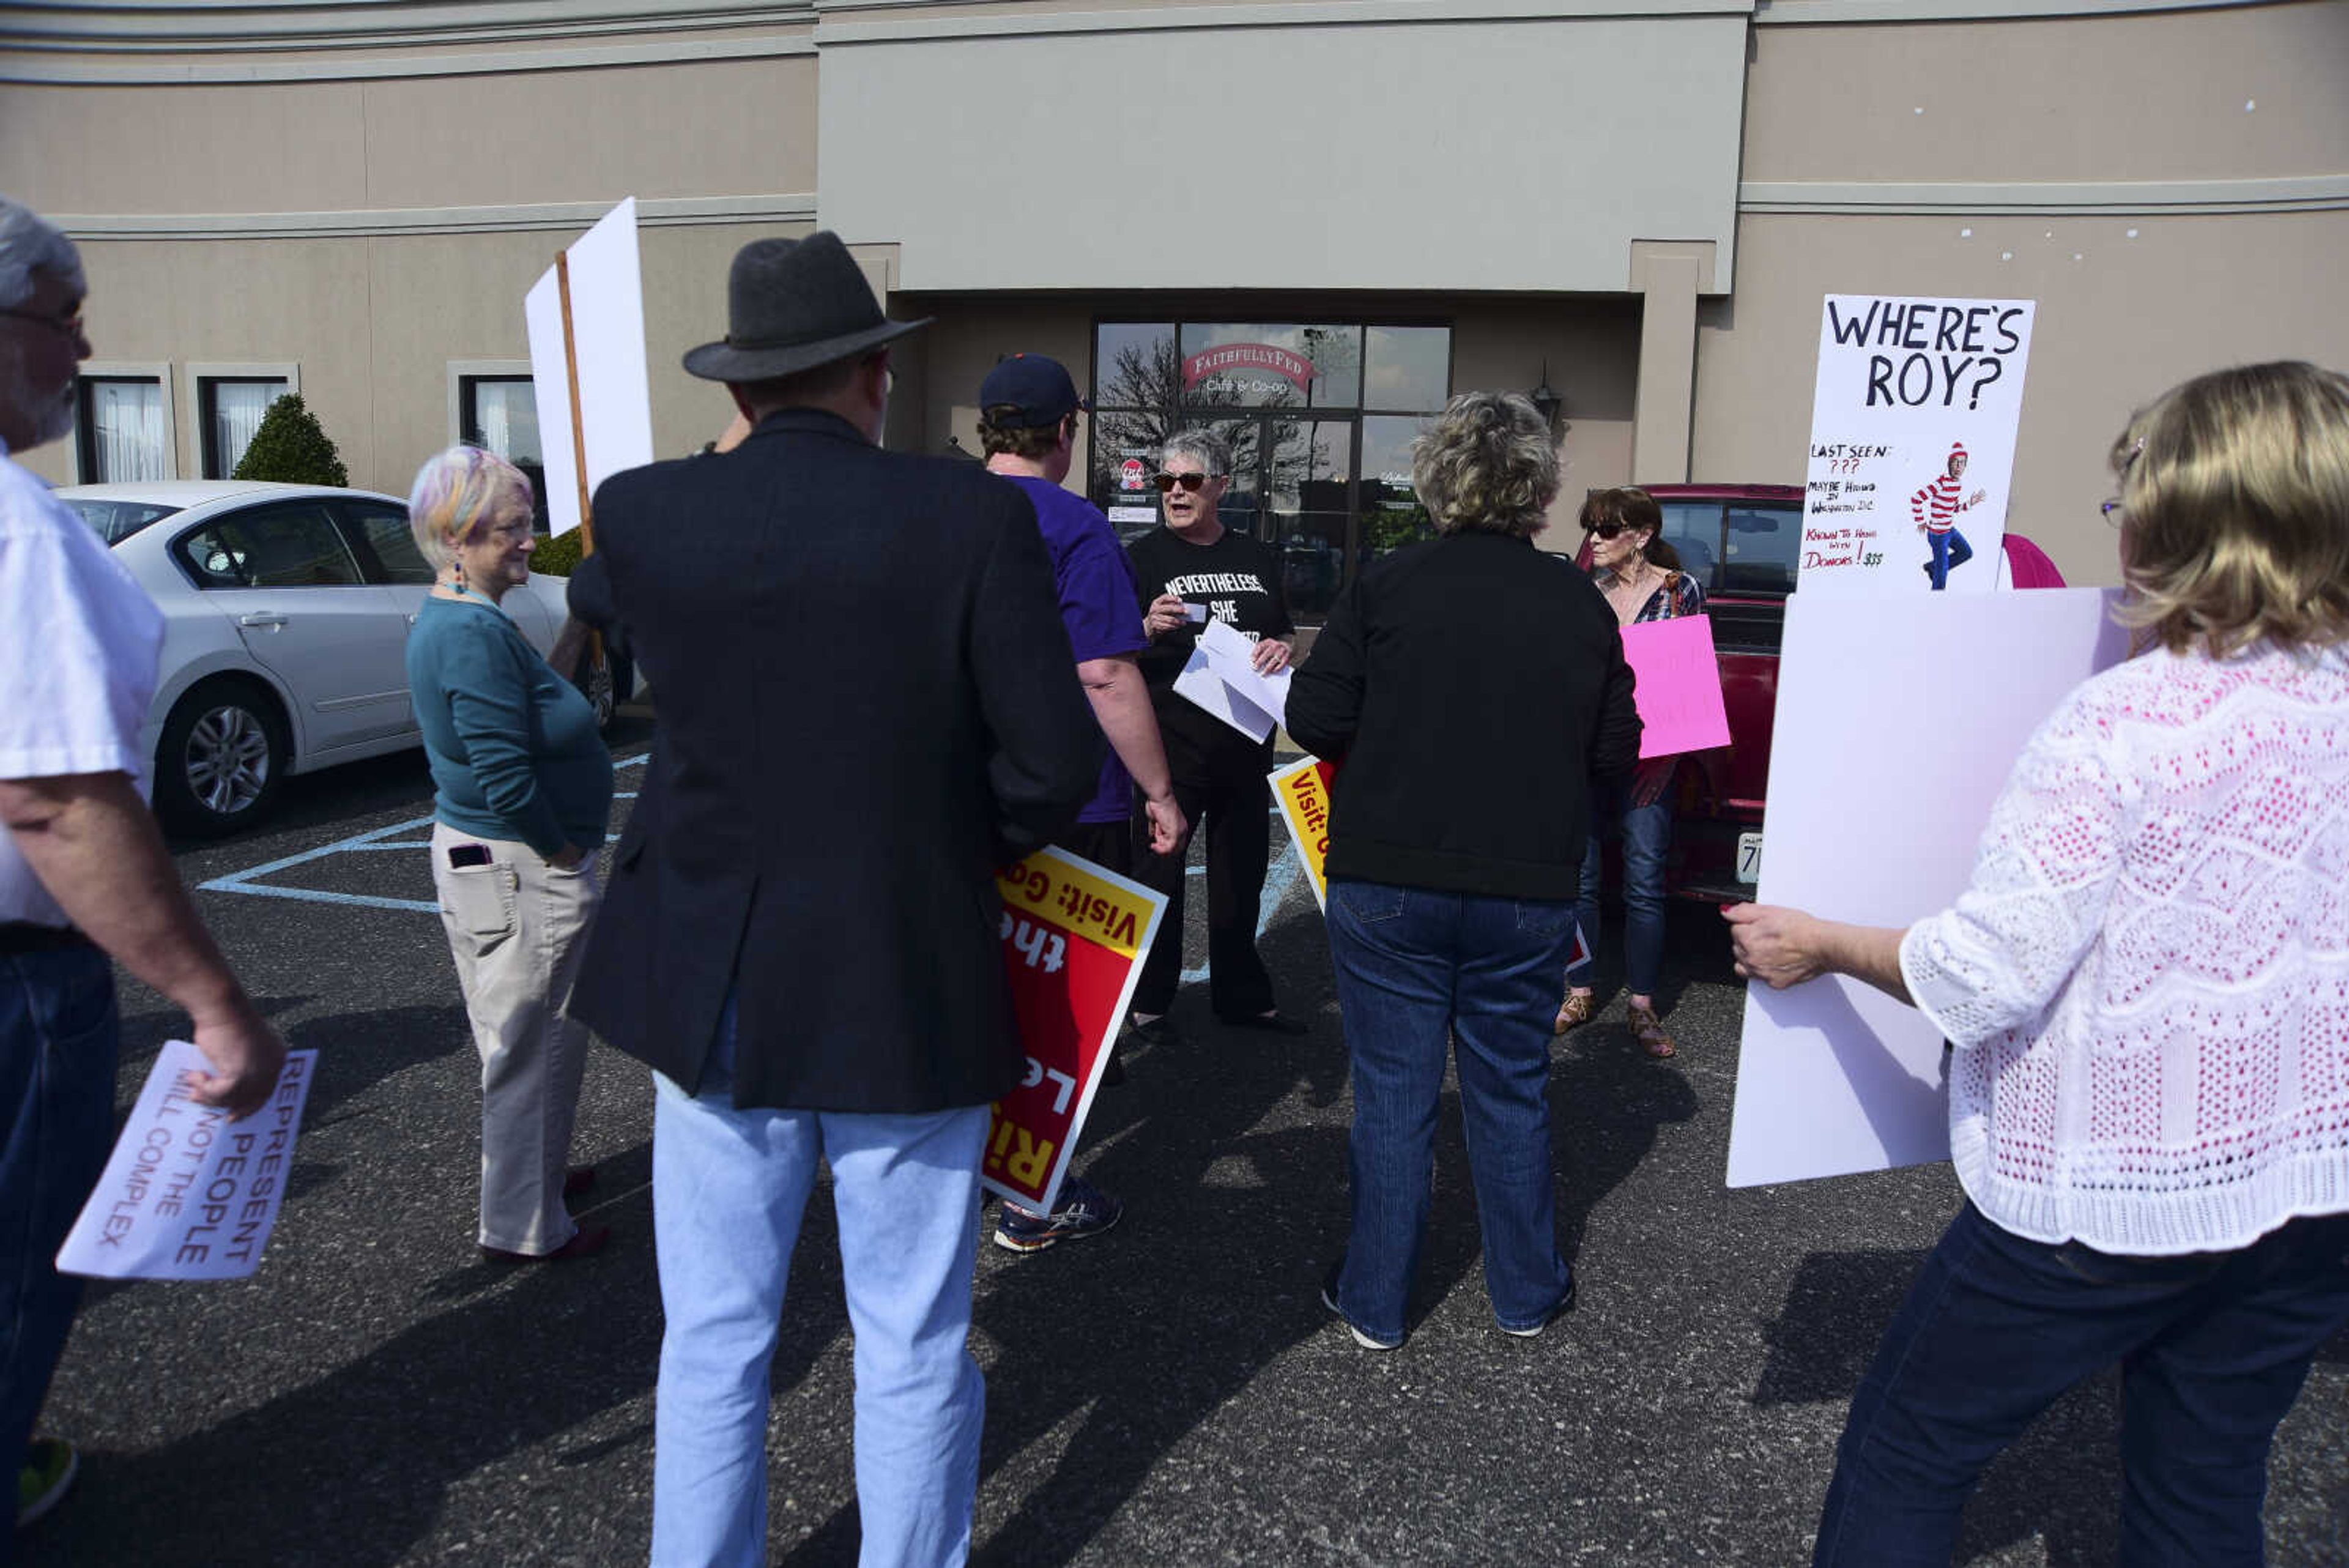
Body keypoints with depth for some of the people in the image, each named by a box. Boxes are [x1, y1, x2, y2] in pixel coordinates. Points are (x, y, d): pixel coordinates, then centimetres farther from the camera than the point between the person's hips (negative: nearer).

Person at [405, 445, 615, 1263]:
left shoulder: (447, 619, 10)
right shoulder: (476, 632, -23)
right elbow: (507, 777, -27)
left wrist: (565, 652, 5)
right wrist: (565, 851, -14)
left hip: (472, 854, 10)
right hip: (521, 868, -10)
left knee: (519, 1042, 24)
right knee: (536, 1047, 2)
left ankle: (533, 1171, 42)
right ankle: (524, 1227, 15)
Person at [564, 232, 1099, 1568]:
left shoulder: (643, 513, -5)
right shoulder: (974, 516, -13)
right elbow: (1059, 765, -14)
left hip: (716, 993, 3)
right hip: (913, 997, -2)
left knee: (714, 1342, 18)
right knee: (914, 1353, 14)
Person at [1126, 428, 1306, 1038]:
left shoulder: (1258, 557, 11)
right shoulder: (1144, 557, -2)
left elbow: (1284, 632, 21)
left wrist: (1280, 647, -3)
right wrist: (1148, 628, -26)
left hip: (1246, 742, 5)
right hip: (1171, 744, -4)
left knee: (1241, 873, 14)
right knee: (1159, 875, 0)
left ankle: (1242, 996, 27)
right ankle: (1148, 1001, 14)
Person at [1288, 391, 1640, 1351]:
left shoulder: (1387, 586, -7)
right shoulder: (1582, 605, -1)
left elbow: (1314, 719, -9)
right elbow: (1616, 751, 4)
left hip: (1387, 884, -1)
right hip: (1530, 890, 2)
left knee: (1392, 1093, 9)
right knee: (1512, 1092, 16)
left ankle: (1374, 1304, 21)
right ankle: (1527, 1293, 31)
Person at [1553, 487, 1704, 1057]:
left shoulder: (1681, 589, 0)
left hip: (1648, 756, -2)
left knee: (1643, 885, 2)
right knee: (1578, 877, 6)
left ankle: (1643, 1007, 13)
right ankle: (1579, 993, 20)